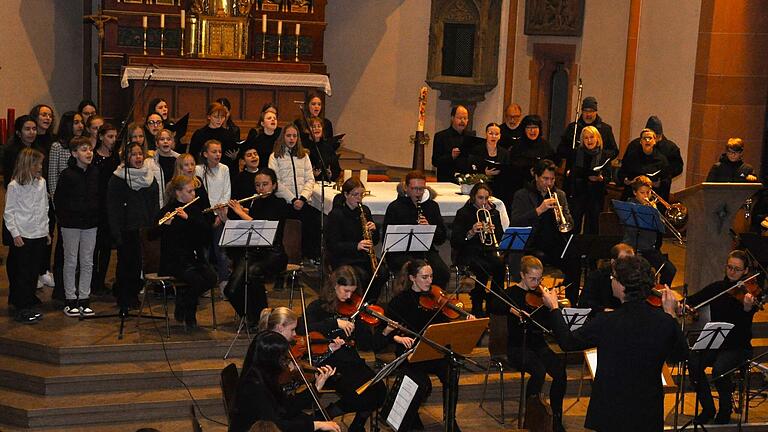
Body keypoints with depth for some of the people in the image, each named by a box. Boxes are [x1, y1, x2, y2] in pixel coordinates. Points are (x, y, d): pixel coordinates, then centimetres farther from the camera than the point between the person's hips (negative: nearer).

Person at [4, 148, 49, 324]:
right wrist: (15, 234, -12)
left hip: (39, 235, 5)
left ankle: (30, 305, 21)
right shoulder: (14, 186, -9)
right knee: (22, 274, 0)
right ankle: (20, 309, 7)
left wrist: (46, 230, 14)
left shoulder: (41, 182, 6)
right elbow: (9, 213, -7)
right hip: (22, 237, -5)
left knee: (34, 272, 10)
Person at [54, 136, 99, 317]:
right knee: (71, 261, 3)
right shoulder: (67, 175, -10)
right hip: (71, 224, -4)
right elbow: (58, 200, -4)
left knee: (87, 262, 7)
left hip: (90, 223, 4)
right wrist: (63, 218, -6)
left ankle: (84, 299, 14)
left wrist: (96, 215, 4)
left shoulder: (96, 173, 2)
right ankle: (71, 300, 9)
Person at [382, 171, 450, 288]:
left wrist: (429, 227, -10)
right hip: (401, 254, -3)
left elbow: (442, 238, 11)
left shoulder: (432, 206, 14)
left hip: (427, 251, 3)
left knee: (444, 273, -24)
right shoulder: (395, 207, 3)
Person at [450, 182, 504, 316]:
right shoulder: (463, 213, 2)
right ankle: (477, 307, -23)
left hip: (489, 251, 4)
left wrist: (492, 230, -10)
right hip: (468, 253, -4)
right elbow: (454, 242, -5)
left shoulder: (493, 213, 15)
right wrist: (471, 232, -21)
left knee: (500, 263, -31)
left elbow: (501, 238, 11)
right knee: (482, 267, -36)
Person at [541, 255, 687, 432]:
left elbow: (568, 342, -5)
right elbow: (680, 355, 7)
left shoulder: (606, 323, -21)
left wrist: (553, 308, 8)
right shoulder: (665, 322, -11)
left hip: (611, 415, -3)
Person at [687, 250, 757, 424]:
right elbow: (693, 300, 7)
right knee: (694, 363, -25)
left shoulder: (749, 294, -8)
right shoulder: (716, 288, 6)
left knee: (719, 369, -31)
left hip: (738, 346, -4)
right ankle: (708, 409, -5)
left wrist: (748, 308, -44)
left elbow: (745, 325, -23)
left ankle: (725, 409, -3)